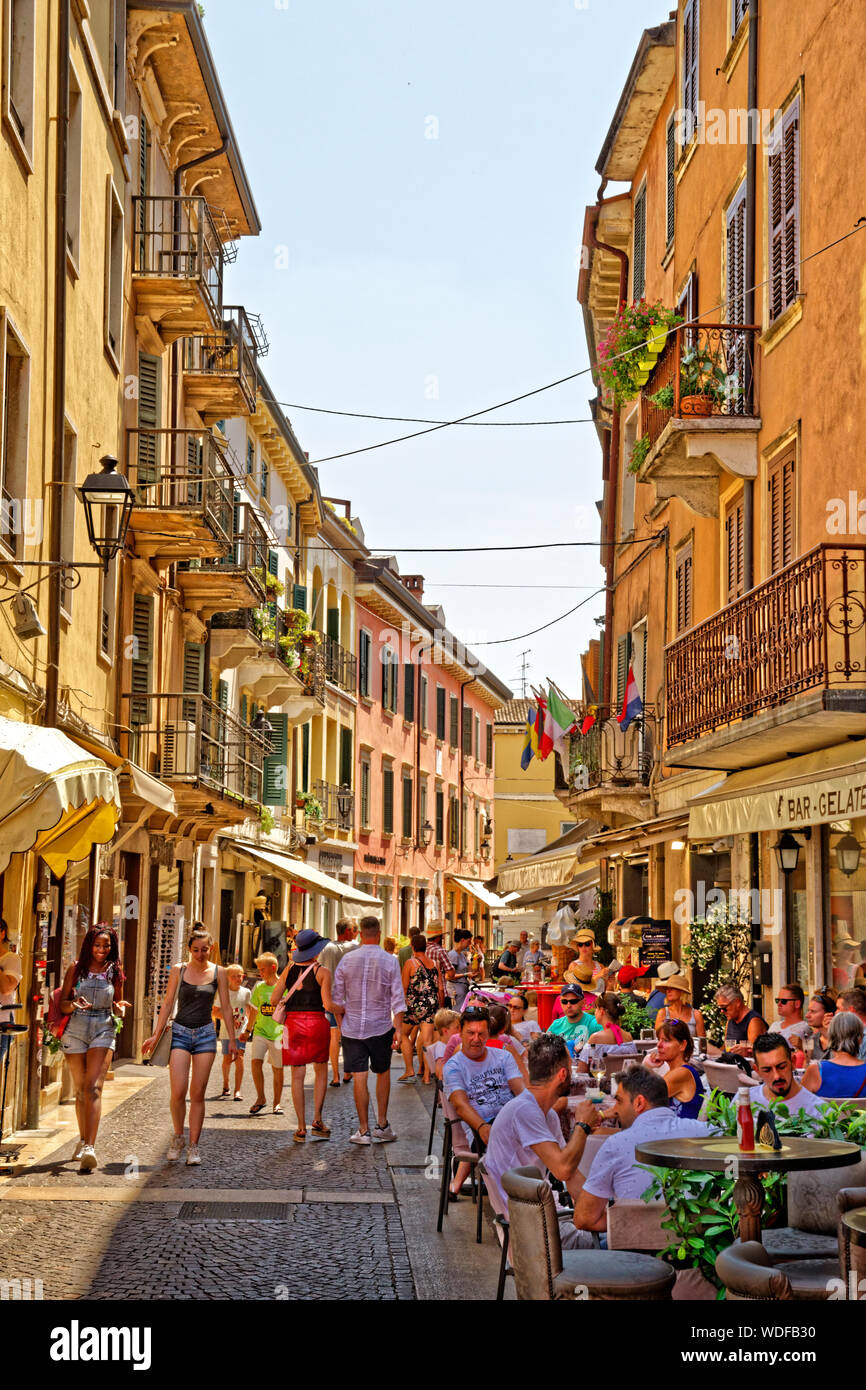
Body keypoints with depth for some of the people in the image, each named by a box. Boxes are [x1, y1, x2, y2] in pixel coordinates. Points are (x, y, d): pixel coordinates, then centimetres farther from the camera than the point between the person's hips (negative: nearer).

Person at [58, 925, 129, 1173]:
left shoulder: (115, 972, 6)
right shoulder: (75, 969, 3)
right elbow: (62, 1003, 4)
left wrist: (120, 1008, -7)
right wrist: (74, 1005, -18)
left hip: (104, 1030, -1)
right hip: (76, 1029, 1)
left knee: (93, 1087, -15)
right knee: (81, 1089, 8)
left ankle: (89, 1147, -24)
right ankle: (83, 1140, 27)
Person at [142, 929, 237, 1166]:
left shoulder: (218, 973, 3)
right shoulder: (178, 971, 4)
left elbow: (226, 1008, 7)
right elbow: (168, 1003, 8)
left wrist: (232, 1039, 5)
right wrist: (156, 1035, 4)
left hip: (205, 1034, 0)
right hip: (180, 1032, 0)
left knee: (198, 1094, 0)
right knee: (178, 1092, -11)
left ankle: (193, 1146, 7)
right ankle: (178, 1137, 12)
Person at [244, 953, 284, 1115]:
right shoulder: (258, 987, 8)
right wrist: (247, 1031, 15)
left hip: (278, 1034, -3)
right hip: (260, 1031, 3)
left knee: (277, 1068, 3)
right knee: (255, 1061, -15)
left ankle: (277, 1103, 16)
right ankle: (260, 1098, 1)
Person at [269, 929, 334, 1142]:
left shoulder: (289, 969, 4)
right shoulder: (322, 972, -7)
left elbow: (274, 1000, 3)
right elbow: (328, 1005, -13)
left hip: (293, 1023, 3)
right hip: (317, 1023, -3)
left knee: (297, 1076, 6)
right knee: (321, 1070, 16)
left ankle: (301, 1127, 6)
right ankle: (317, 1118, 7)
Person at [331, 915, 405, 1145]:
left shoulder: (347, 960, -1)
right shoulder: (390, 961, -4)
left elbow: (337, 998, 2)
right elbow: (398, 999, -5)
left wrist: (340, 1023, 13)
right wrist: (399, 1029, -1)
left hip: (352, 1028, 0)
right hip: (380, 1028, 0)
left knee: (359, 1078, 1)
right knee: (383, 1074, 16)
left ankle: (363, 1130, 4)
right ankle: (382, 1125, 17)